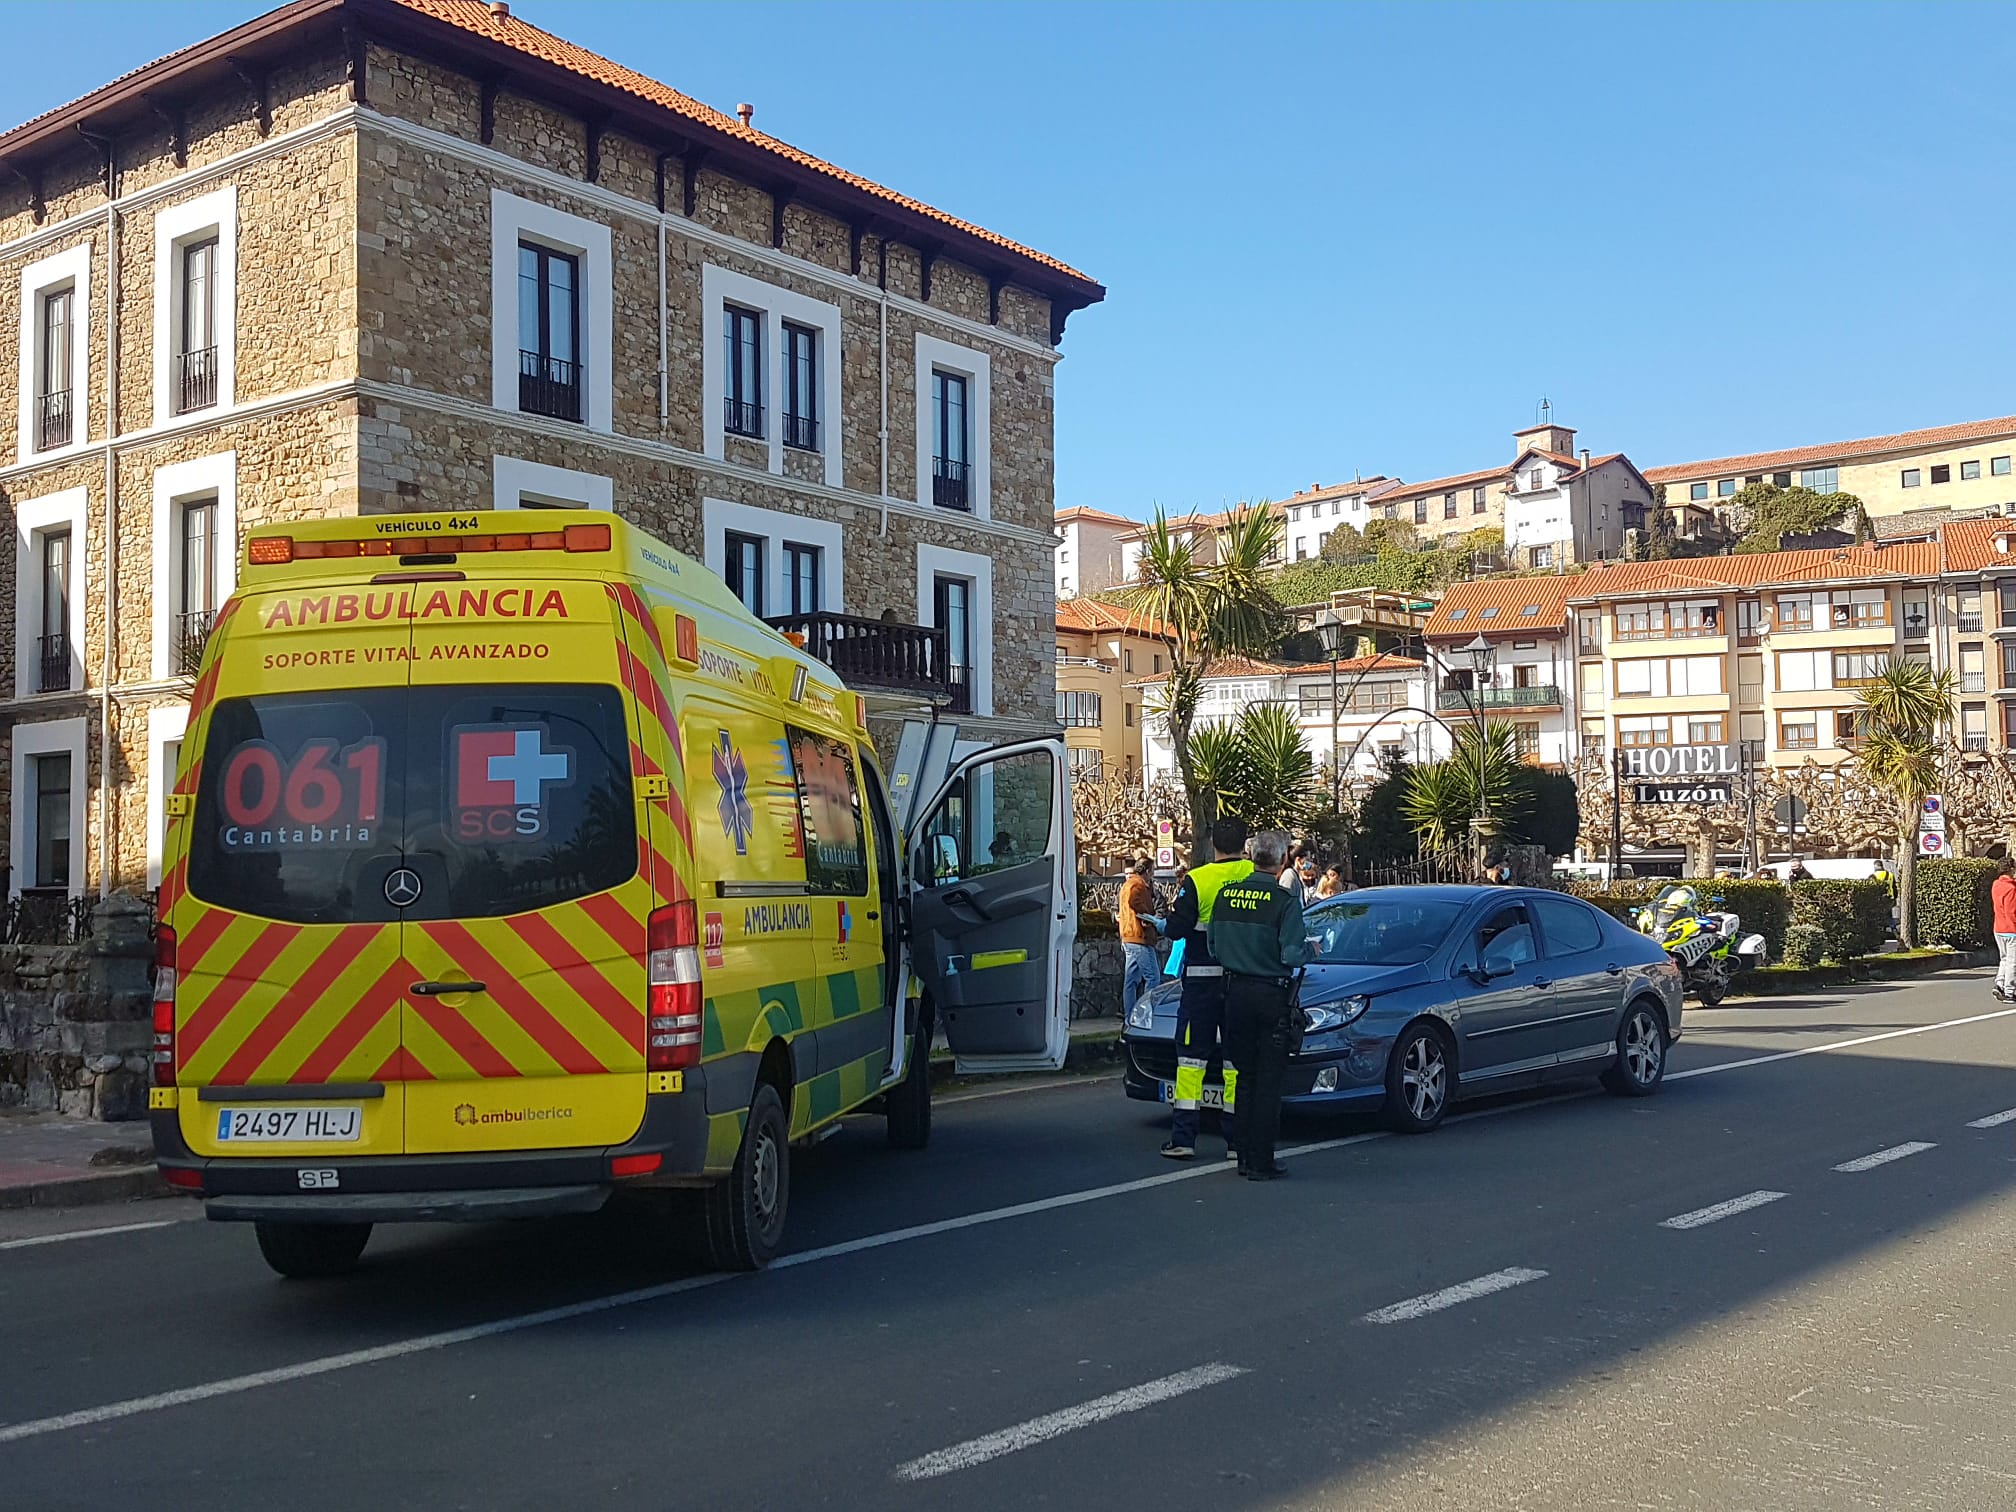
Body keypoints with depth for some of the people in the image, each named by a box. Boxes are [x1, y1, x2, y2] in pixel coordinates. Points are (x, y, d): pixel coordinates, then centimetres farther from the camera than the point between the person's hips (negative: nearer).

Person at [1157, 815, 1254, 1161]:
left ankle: (1183, 1138, 1)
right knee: (1239, 1058, 9)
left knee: (1191, 1055, 4)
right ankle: (1237, 1139, 10)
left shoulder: (1197, 880, -10)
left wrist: (1172, 919, 10)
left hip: (1203, 978, -2)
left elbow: (1176, 930, -11)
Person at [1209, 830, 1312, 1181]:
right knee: (1268, 1080, 3)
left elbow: (1213, 946, 7)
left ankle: (1245, 1156, 18)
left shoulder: (1226, 895, 2)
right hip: (1272, 996, -5)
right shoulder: (1284, 901, -14)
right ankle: (1261, 1162, 3)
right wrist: (1309, 948, 3)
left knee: (1245, 1076, 15)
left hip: (1235, 992, 5)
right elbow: (1292, 955, -17)